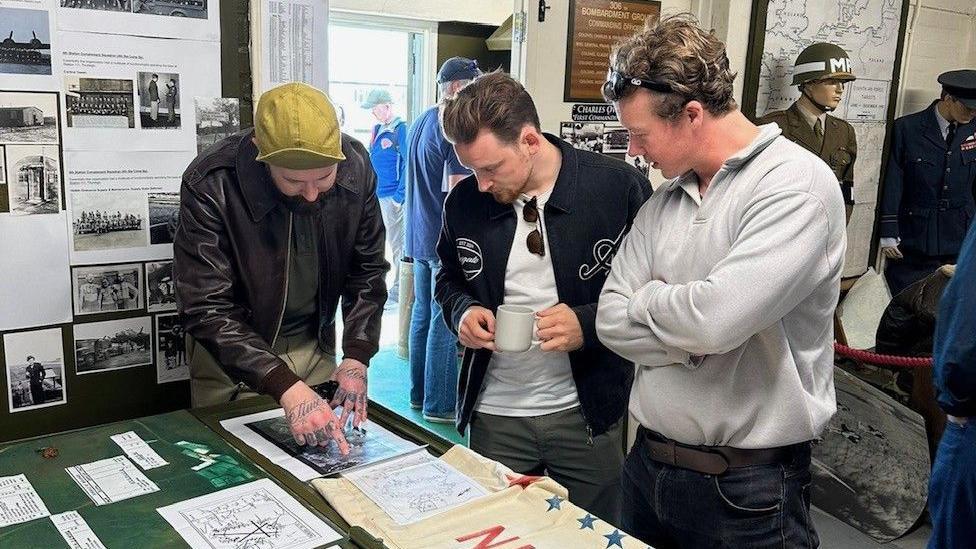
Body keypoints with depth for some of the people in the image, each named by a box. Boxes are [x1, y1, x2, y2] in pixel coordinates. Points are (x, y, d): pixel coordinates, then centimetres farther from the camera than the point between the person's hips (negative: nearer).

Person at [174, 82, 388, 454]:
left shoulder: (355, 166, -17)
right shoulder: (210, 184, -29)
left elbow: (367, 269, -7)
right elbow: (206, 308, -29)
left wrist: (357, 354, -19)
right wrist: (285, 386, -39)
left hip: (316, 345, 4)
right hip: (230, 352, -3)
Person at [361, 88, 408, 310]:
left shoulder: (400, 130, -11)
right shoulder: (377, 129, 14)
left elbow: (408, 164, -15)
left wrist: (399, 196, -18)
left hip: (392, 197, -9)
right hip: (375, 196, 9)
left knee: (396, 244, -1)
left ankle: (397, 293, 7)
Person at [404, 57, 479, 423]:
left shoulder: (422, 122, 14)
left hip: (420, 236, 9)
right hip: (446, 240, -9)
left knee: (423, 314, 14)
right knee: (446, 323, -3)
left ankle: (419, 394, 24)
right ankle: (440, 404, 5)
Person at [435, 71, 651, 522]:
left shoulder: (619, 187, -14)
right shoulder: (464, 201, -3)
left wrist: (588, 323, -22)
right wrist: (462, 311, -8)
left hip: (588, 413, -2)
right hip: (495, 413, 3)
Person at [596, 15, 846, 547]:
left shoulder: (796, 184, -16)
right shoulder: (664, 200, 6)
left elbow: (715, 318, -28)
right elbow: (612, 320, -1)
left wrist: (650, 298, -9)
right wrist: (698, 338, -16)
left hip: (748, 489, -6)